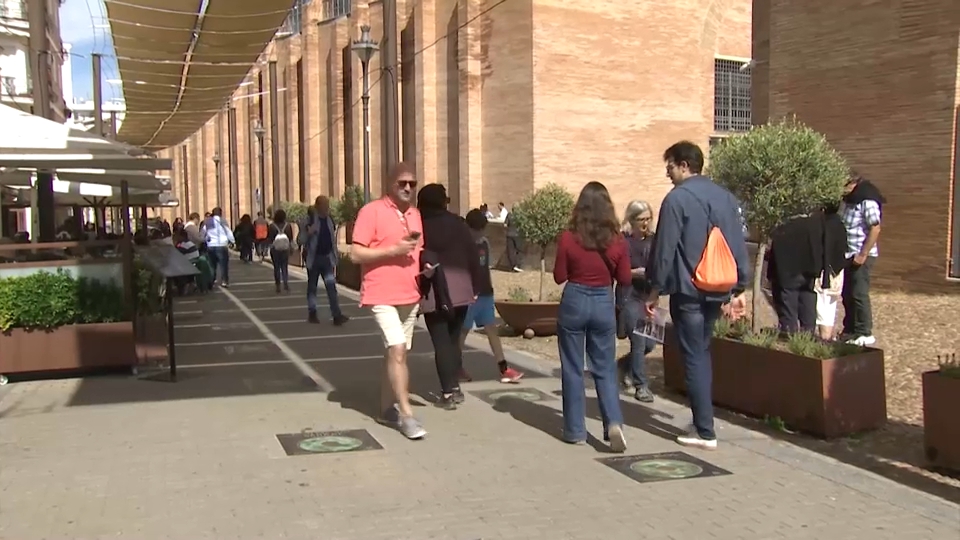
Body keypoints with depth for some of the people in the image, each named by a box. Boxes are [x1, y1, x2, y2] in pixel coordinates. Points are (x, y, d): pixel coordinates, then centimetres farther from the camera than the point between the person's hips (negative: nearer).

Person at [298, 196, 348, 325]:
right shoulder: (309, 220, -7)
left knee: (331, 286, -6)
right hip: (313, 258, -3)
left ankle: (336, 315, -12)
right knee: (312, 287, 9)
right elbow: (300, 241, -7)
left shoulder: (329, 220, 7)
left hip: (327, 258, 3)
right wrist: (309, 233, -25)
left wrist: (336, 254, 12)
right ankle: (312, 313, 20)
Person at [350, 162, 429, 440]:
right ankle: (407, 414, -10)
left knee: (395, 352, 12)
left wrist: (425, 267, 4)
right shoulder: (372, 211, -8)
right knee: (397, 350, -16)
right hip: (382, 295, -7)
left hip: (410, 296, 7)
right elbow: (356, 254, -12)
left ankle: (388, 409, 23)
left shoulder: (415, 215, 14)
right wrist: (393, 250, -20)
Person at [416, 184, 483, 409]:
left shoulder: (419, 227, -4)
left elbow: (418, 260, -8)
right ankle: (455, 387, 20)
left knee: (441, 342, 1)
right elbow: (472, 255, 2)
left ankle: (448, 393, -1)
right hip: (461, 290, 3)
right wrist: (475, 286, 7)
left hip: (434, 294, -3)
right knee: (453, 339, 17)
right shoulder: (457, 223, 3)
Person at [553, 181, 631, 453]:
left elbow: (559, 277, -4)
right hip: (604, 304, 2)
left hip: (574, 302, -1)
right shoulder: (617, 241, -6)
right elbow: (624, 279, 2)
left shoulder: (568, 238, -10)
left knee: (572, 368, 10)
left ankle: (575, 430, 14)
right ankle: (614, 423, -4)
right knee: (605, 368, 12)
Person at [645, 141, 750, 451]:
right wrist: (739, 290, 17)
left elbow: (664, 249, -11)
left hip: (688, 291, -7)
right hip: (717, 290, 7)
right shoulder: (726, 198, 10)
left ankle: (705, 432, 2)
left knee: (694, 358, -1)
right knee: (703, 353, 19)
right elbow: (739, 247, 11)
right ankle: (702, 421, 24)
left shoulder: (677, 198, -11)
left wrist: (655, 290, -2)